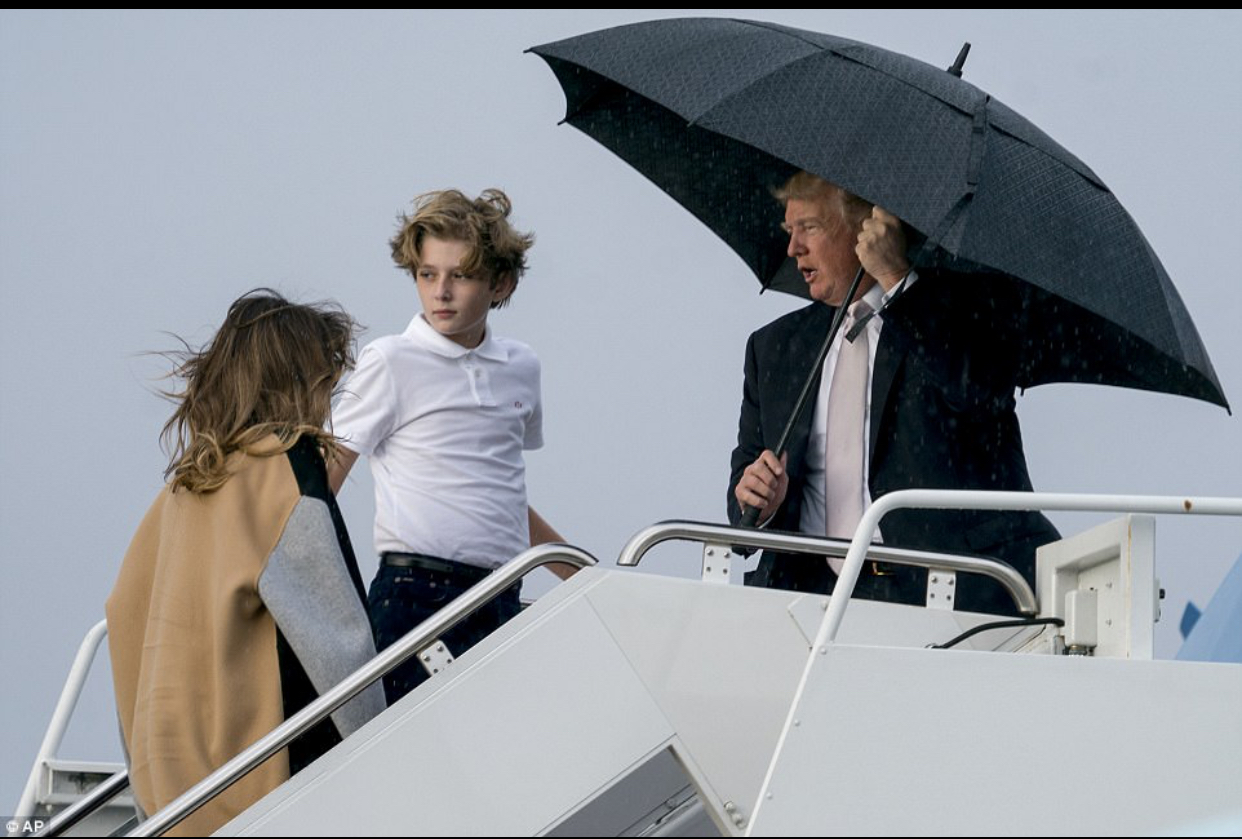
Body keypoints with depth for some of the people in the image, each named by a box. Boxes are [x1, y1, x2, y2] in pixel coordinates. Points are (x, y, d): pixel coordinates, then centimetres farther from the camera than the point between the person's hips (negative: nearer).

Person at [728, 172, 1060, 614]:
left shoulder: (964, 304, 8)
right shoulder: (774, 346, 23)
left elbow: (983, 390, -13)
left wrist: (894, 278, -9)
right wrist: (756, 502, -3)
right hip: (814, 592, 4)